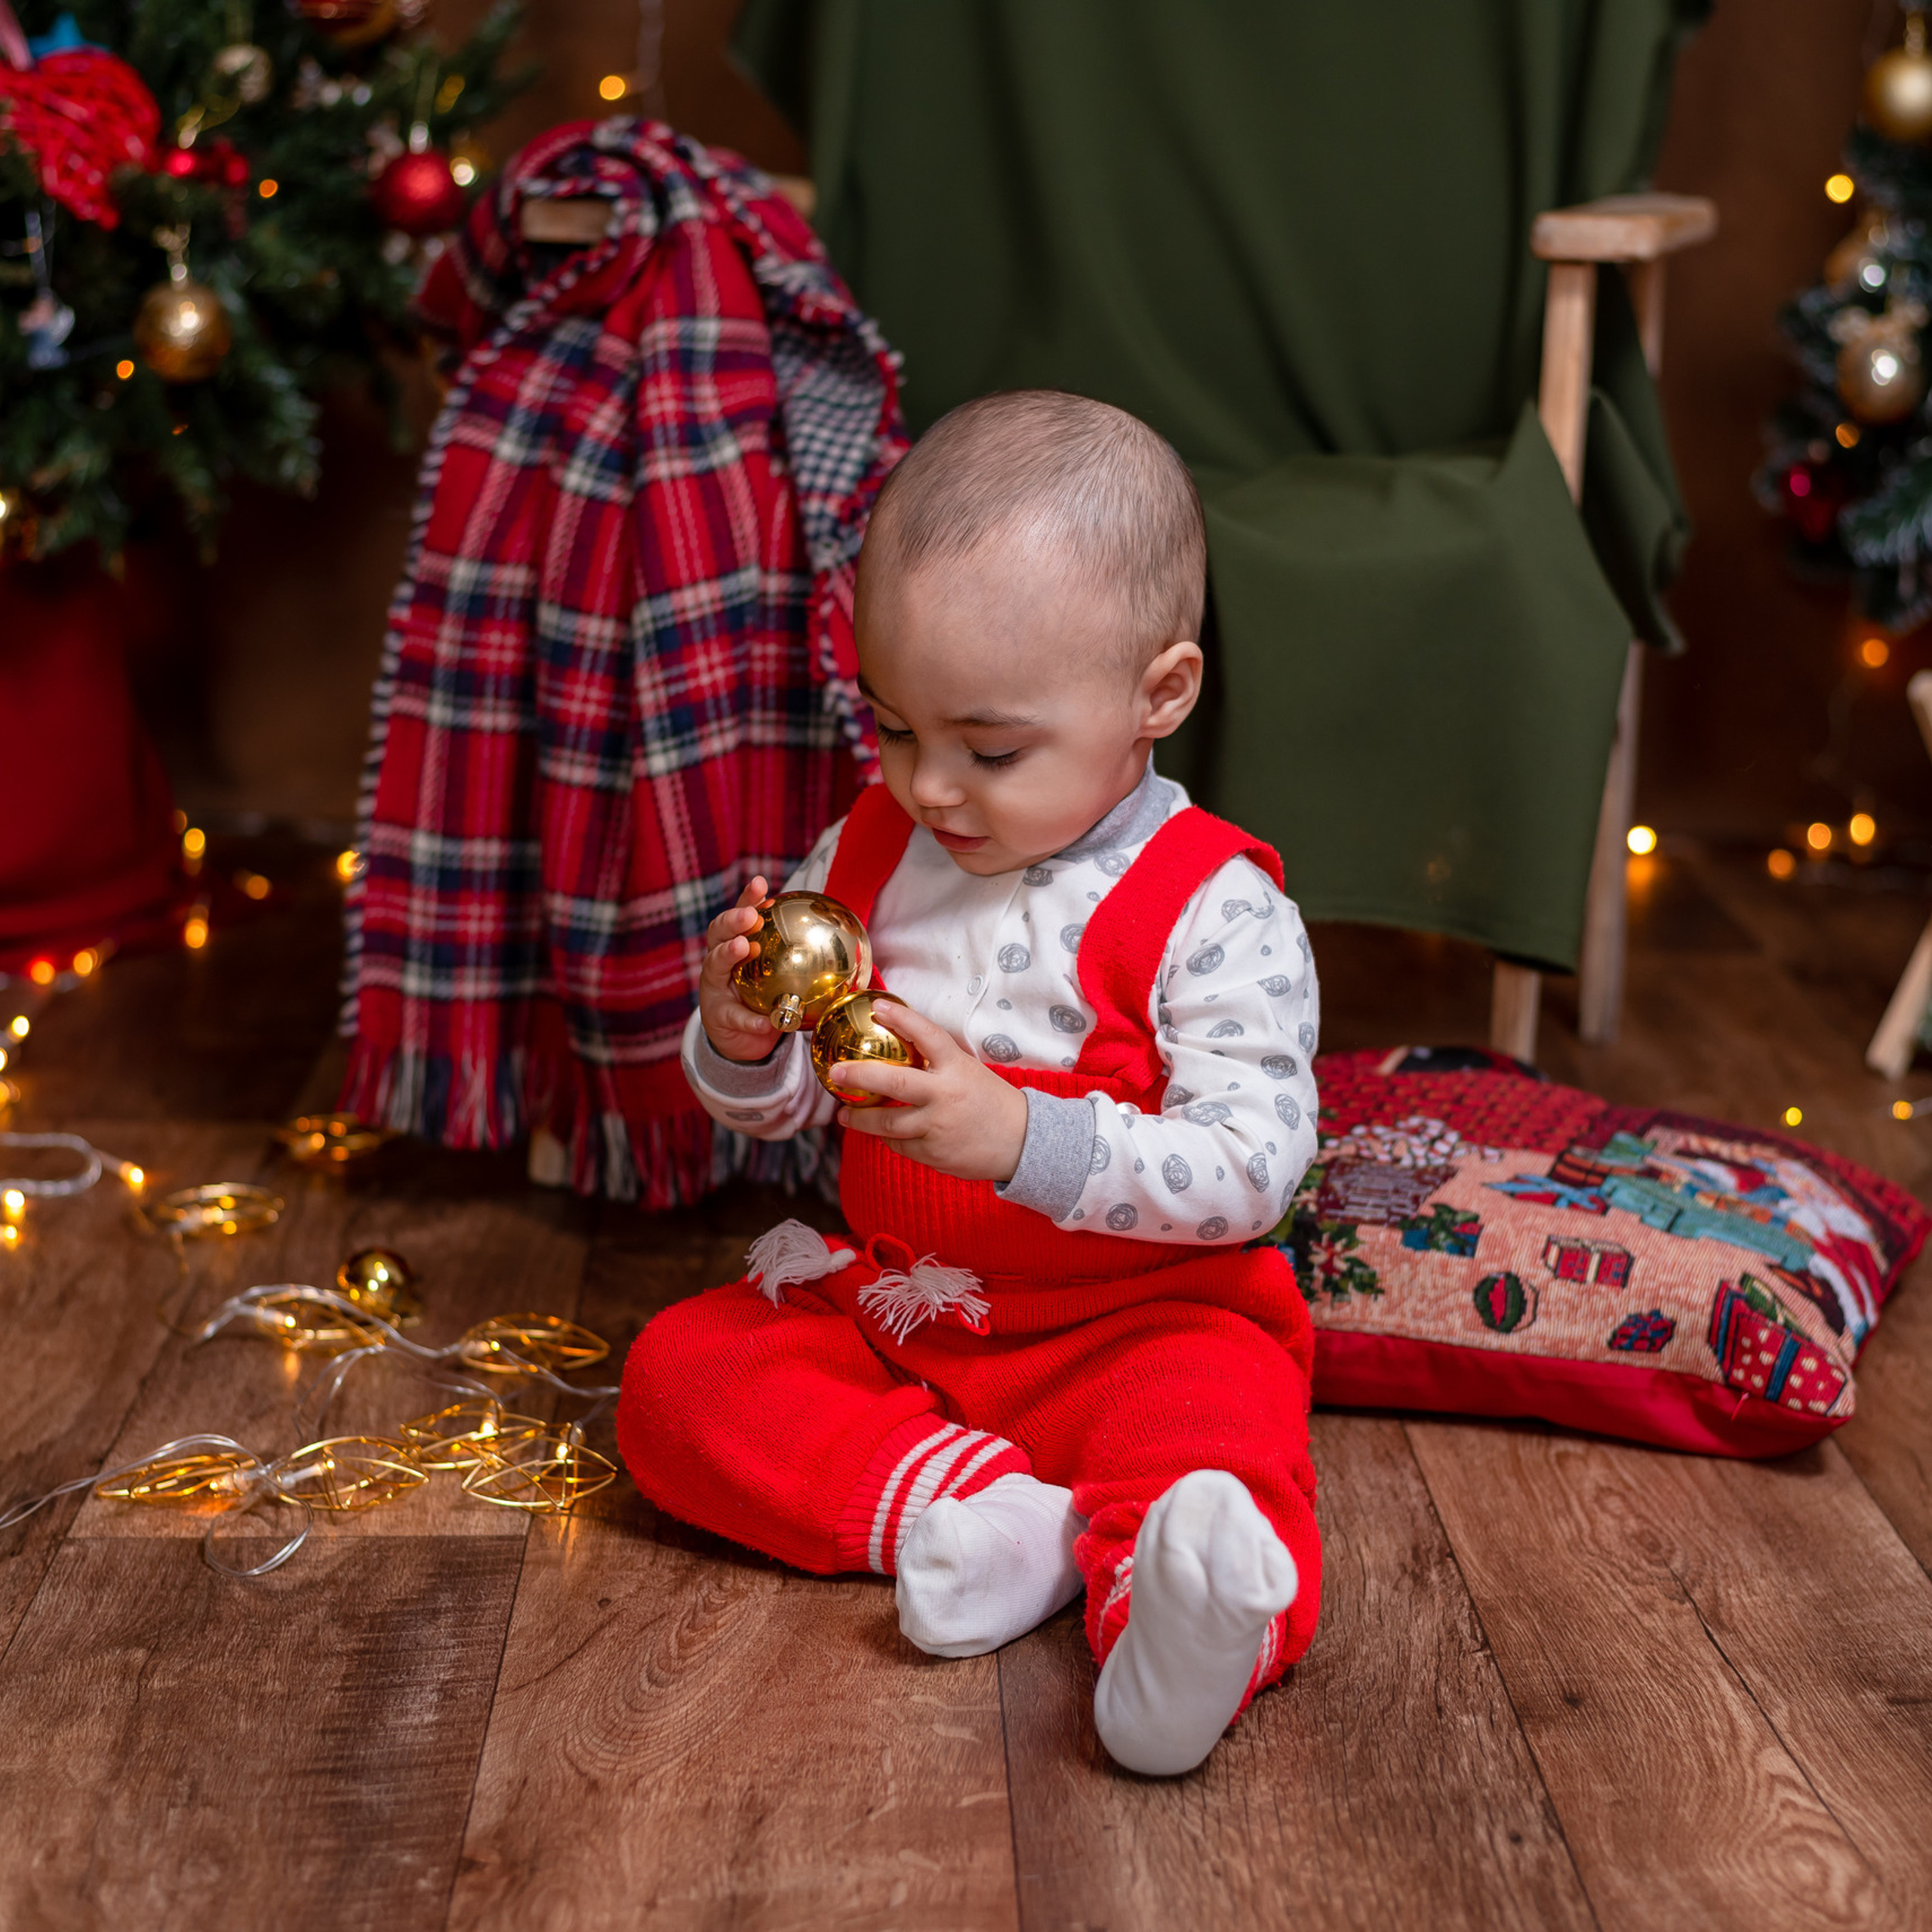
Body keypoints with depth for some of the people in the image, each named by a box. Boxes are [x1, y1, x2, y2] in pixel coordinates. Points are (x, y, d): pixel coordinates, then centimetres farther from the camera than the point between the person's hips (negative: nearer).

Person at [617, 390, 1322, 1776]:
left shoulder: (1215, 912, -15)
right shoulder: (870, 856, 3)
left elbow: (1251, 1170, -23)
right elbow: (774, 1109, 9)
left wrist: (1018, 1139, -35)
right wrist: (741, 1040, -16)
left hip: (1139, 1316, -5)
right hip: (887, 1301, 6)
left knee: (1216, 1419, -34)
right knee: (676, 1375, -12)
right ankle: (963, 1505, -29)